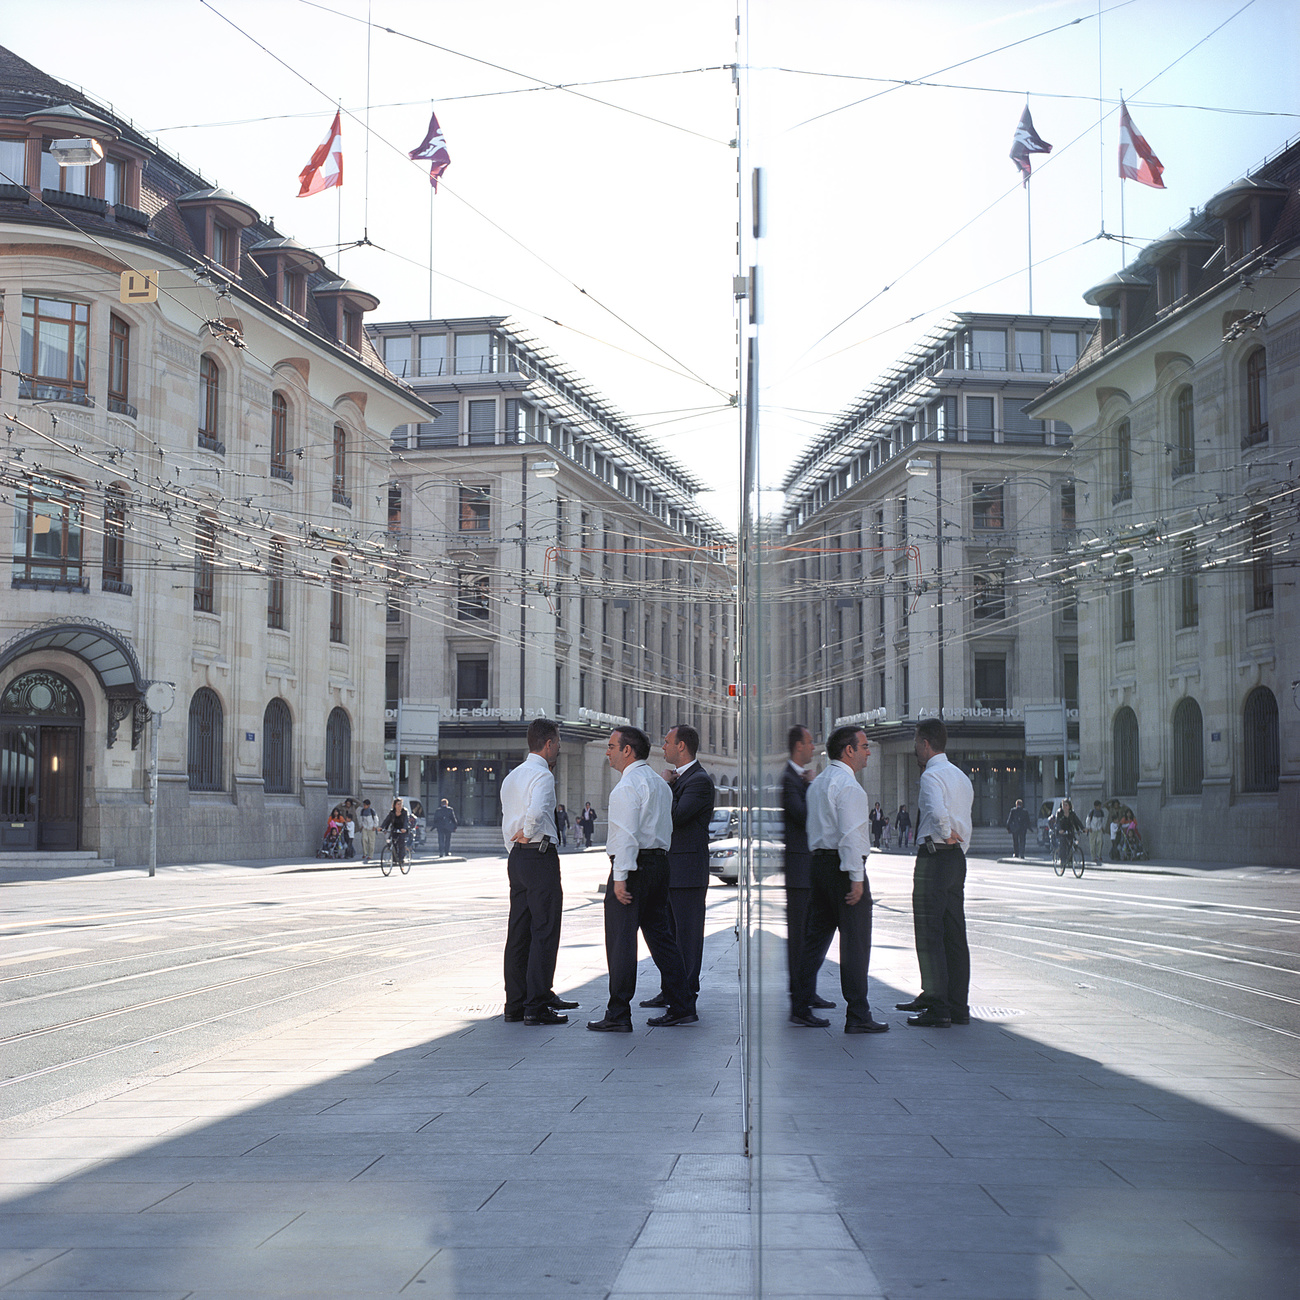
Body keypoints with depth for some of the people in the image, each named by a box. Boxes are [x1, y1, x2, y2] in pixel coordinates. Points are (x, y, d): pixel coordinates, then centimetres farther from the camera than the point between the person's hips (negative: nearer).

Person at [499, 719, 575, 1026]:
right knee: (544, 932, -6)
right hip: (541, 856, -9)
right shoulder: (542, 775, -13)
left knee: (519, 931, 12)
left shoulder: (511, 777, 16)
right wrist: (527, 835, -13)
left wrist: (516, 847, 20)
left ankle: (516, 1002, 17)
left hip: (516, 858, 9)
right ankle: (536, 1006, -8)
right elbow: (536, 812, -30)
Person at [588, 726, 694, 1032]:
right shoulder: (660, 782, 17)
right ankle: (681, 1007, 13)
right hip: (660, 860, 9)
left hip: (632, 864, -9)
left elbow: (627, 834, -20)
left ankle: (618, 1015, -4)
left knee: (621, 940, -5)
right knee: (660, 935, 13)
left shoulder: (628, 785, -12)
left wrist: (620, 877, -22)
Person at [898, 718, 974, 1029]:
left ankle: (938, 1009, -5)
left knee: (929, 935, -5)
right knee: (954, 934, 12)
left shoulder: (932, 776, -13)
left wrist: (946, 834, -16)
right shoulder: (961, 777, 17)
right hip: (957, 858, 9)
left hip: (934, 859, -9)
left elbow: (937, 813, -32)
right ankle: (958, 1005, 16)